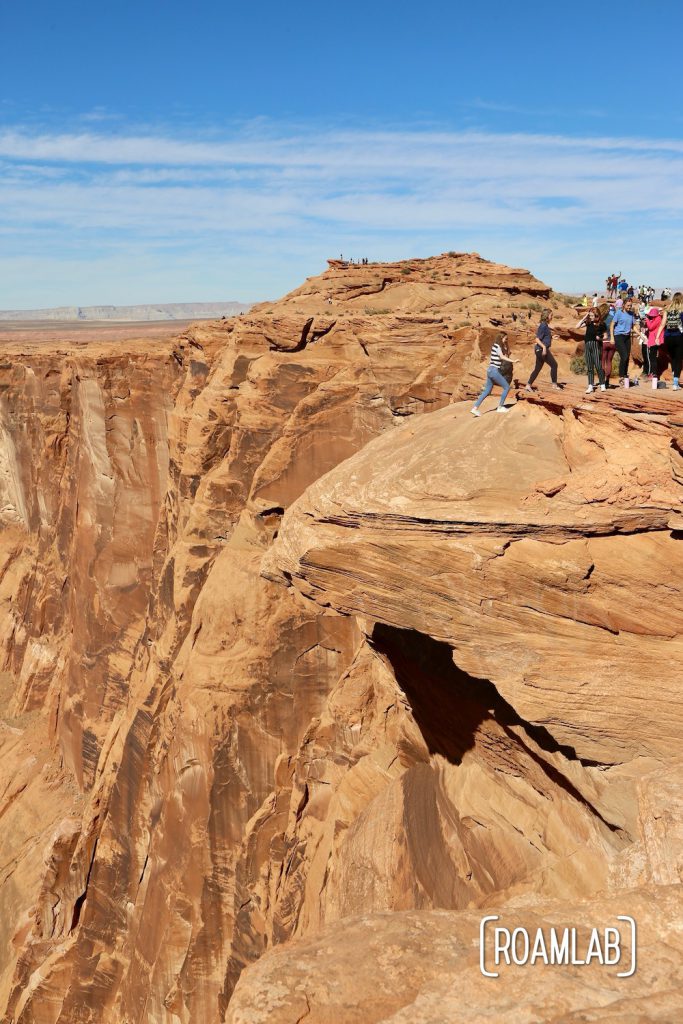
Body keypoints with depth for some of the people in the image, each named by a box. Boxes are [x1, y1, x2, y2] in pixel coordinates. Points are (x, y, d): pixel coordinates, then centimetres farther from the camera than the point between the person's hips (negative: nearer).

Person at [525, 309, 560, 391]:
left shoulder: (546, 325, 14)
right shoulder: (543, 326, -15)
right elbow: (537, 339, -20)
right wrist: (544, 347, -28)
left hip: (540, 350, 10)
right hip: (542, 349, -10)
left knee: (538, 368, 11)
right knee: (554, 365, -2)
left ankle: (528, 385, 12)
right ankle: (555, 385, 5)